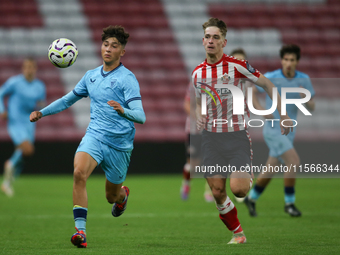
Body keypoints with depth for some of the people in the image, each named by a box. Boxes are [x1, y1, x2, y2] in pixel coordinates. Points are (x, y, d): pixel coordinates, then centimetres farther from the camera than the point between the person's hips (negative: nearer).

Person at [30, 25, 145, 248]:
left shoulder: (127, 78, -8)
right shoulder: (91, 76, 10)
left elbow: (140, 116, -18)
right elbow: (69, 99, 27)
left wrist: (123, 110, -39)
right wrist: (42, 113, 19)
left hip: (119, 143, -3)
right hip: (94, 136, 3)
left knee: (112, 197, 10)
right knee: (79, 172, -27)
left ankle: (123, 195, 50)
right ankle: (81, 230, -28)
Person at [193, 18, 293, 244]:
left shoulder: (237, 66, -10)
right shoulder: (197, 73, 4)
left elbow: (267, 84, -1)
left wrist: (282, 113, -5)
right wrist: (199, 115, 0)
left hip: (237, 134, -4)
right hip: (211, 137, 4)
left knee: (238, 189, -16)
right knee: (218, 193, -2)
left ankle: (248, 177, 21)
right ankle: (238, 233, 18)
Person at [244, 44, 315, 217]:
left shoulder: (304, 80, -1)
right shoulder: (270, 78, -12)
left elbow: (312, 107, 3)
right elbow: (252, 92, 1)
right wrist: (262, 110, -15)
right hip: (273, 129, -6)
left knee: (271, 169, 13)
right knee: (294, 161, -21)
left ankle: (252, 198, 35)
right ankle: (289, 203, -7)